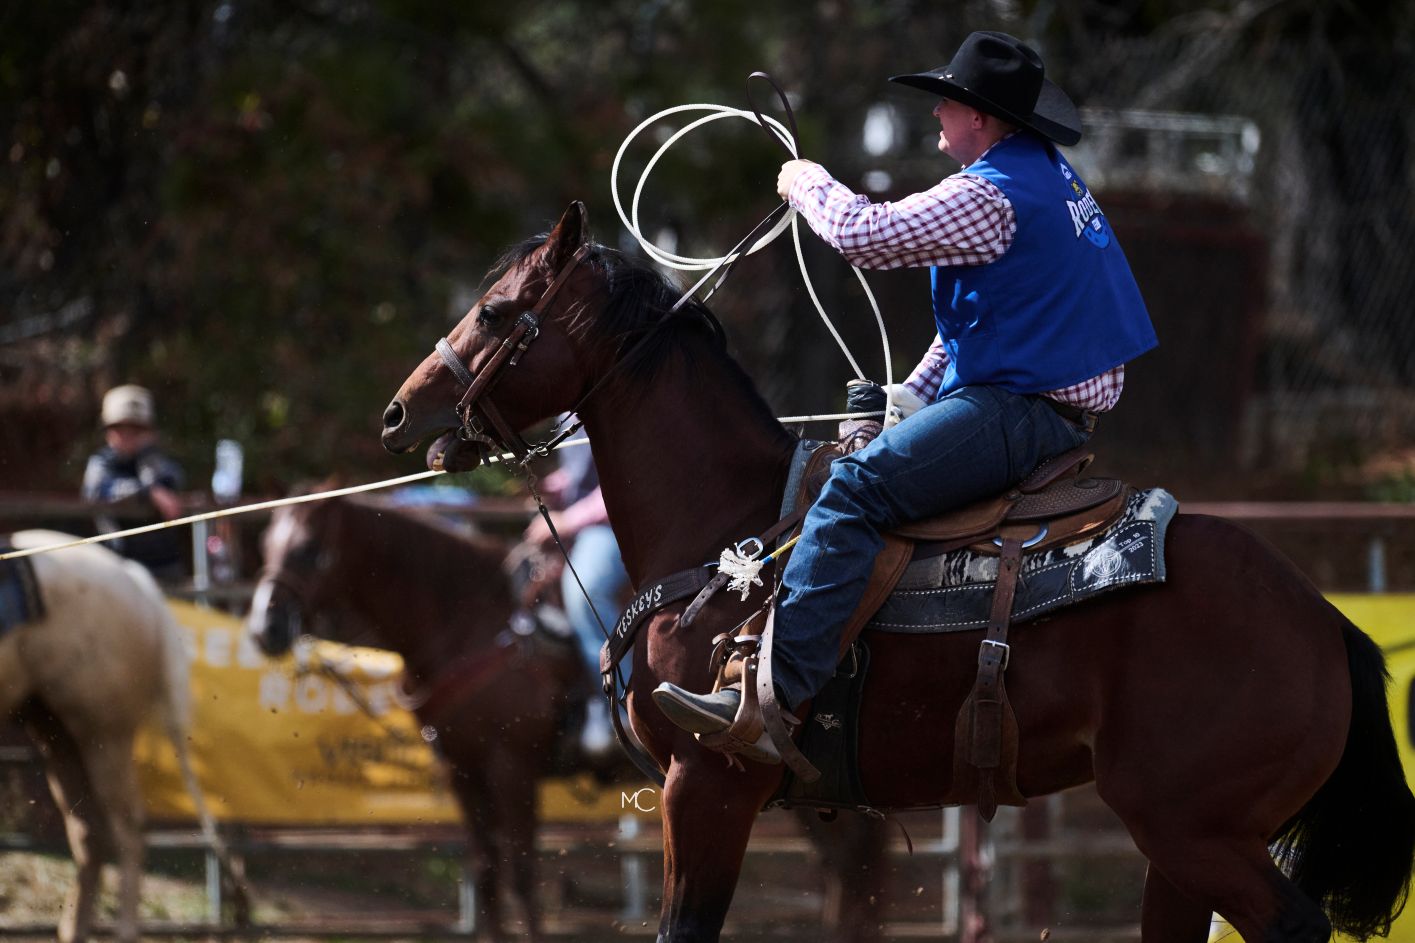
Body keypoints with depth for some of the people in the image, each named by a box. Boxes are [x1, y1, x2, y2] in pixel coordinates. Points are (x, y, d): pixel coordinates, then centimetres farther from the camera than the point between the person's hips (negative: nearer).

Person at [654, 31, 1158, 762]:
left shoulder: (991, 195, -15)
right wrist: (912, 398, 20)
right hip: (1059, 411, 11)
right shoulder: (1052, 179, 20)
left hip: (1016, 413, -11)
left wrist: (807, 184, 3)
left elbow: (866, 236, -17)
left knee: (853, 490, -22)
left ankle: (772, 700, -34)